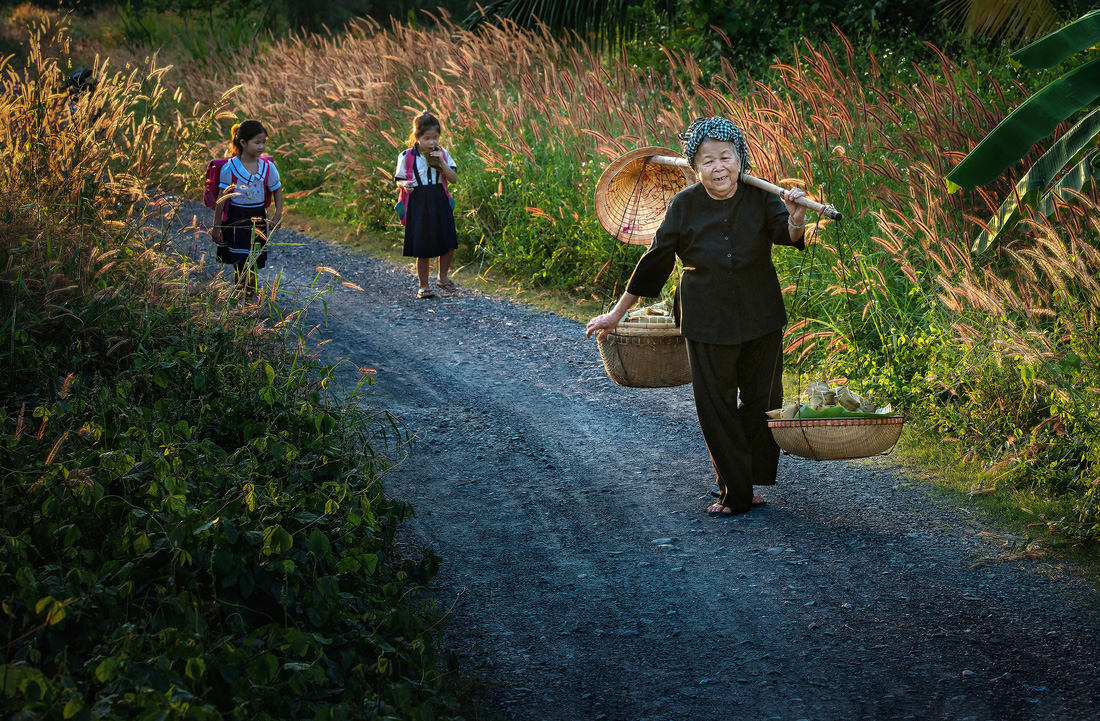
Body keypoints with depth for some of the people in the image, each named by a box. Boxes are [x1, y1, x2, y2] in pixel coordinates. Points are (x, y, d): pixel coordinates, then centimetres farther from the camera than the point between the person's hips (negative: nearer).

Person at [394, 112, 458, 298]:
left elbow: (453, 178, -2)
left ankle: (442, 277, 26)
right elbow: (399, 180, 2)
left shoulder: (442, 154, 3)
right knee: (423, 249, 1)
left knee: (449, 245, 4)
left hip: (440, 204, 3)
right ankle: (423, 285, 14)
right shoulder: (406, 157, -4)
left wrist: (441, 162, -15)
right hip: (418, 205, -3)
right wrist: (404, 185, -21)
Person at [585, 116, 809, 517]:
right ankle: (735, 493, 14)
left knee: (762, 401, 9)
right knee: (715, 406, 3)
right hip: (707, 322, -1)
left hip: (760, 319, 1)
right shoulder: (684, 206, -10)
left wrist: (795, 217, -51)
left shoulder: (759, 198, -9)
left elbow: (788, 234, -26)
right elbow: (655, 261, -2)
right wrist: (616, 313, 3)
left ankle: (756, 481, 27)